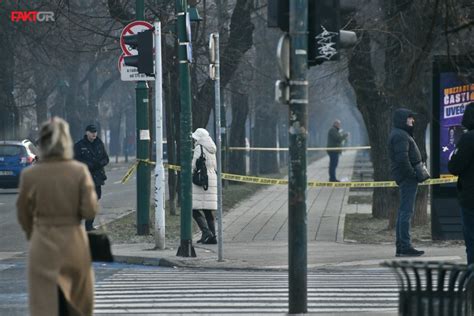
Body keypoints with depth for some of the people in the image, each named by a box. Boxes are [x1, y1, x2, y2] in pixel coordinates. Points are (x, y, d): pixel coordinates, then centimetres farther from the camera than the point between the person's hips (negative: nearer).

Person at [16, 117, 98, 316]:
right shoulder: (80, 171, -9)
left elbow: (24, 215, 4)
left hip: (43, 246, -1)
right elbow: (90, 210, -10)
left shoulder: (29, 175, -7)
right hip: (74, 244, 1)